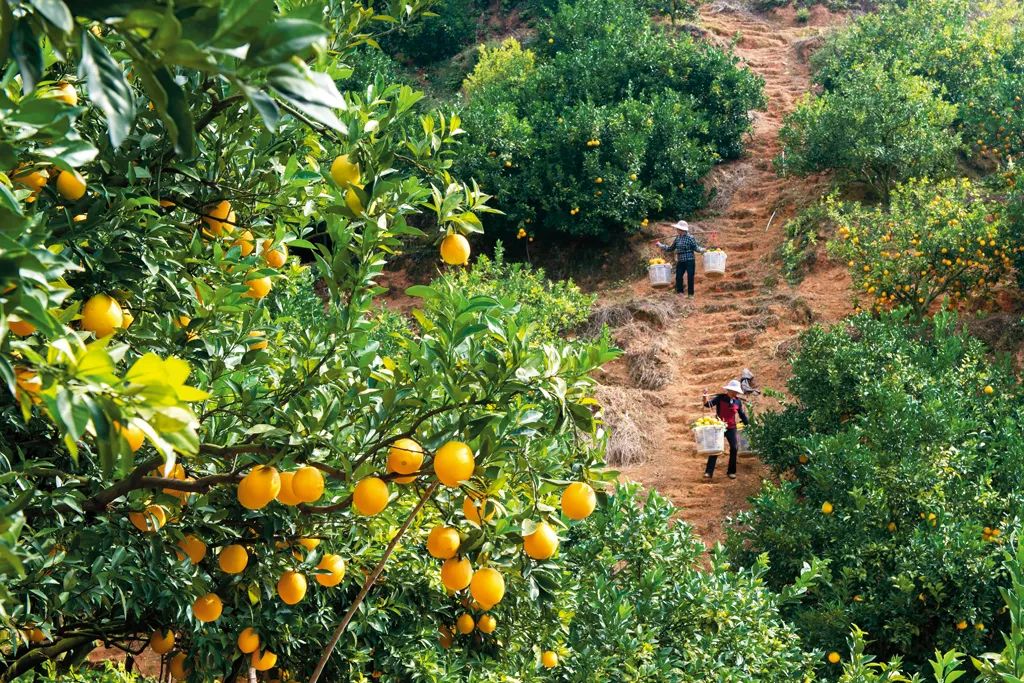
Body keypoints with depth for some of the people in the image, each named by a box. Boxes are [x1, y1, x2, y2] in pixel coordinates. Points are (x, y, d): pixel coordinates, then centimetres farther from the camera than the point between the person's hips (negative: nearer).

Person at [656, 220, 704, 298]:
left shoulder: (690, 238, -9)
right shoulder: (677, 238, 10)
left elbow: (696, 247, -8)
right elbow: (671, 248, 20)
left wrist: (701, 250, -27)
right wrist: (661, 246, 19)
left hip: (689, 261, -6)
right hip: (680, 261, 6)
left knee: (690, 277, -2)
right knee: (678, 277, 1)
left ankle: (690, 294, 9)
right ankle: (679, 292, 12)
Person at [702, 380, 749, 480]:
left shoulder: (738, 402, 4)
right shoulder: (720, 398, -7)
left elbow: (742, 414, 16)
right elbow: (708, 404, -15)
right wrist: (705, 397, -33)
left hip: (731, 428, 3)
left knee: (734, 449, 1)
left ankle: (731, 472, 14)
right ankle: (709, 472, -6)